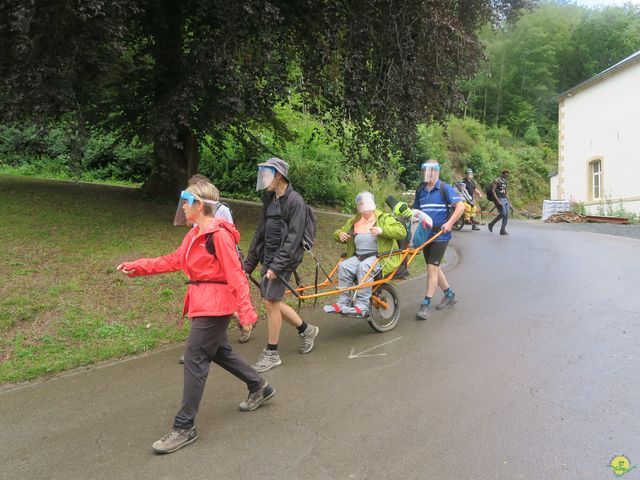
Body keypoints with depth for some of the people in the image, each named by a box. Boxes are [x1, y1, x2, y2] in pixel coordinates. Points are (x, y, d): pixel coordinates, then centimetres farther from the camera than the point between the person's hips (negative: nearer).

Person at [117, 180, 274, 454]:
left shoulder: (219, 234, -17)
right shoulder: (195, 234, 11)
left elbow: (235, 274, -20)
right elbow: (175, 260, 15)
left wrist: (245, 310, -22)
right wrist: (137, 267, 10)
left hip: (215, 305, -10)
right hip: (202, 302, 10)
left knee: (194, 360, -6)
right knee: (218, 351, 20)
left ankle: (185, 427, 5)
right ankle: (259, 387, 39)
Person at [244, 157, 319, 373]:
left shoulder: (295, 201, -12)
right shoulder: (269, 199, 13)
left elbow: (293, 239, -18)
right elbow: (260, 233, 17)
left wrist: (276, 266, -22)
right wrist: (249, 264, 16)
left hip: (283, 259, -8)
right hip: (268, 258, 8)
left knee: (271, 302, -8)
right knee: (271, 301, 10)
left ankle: (271, 354, 7)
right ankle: (306, 330, 30)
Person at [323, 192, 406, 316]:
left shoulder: (384, 218, 6)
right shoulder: (353, 222, 22)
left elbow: (402, 231, -7)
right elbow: (337, 232, 28)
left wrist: (382, 230, -22)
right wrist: (340, 234, 2)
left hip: (380, 257, -5)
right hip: (358, 256, 5)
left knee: (364, 267, -35)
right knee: (343, 266, -24)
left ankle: (362, 306, -34)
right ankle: (343, 302, -18)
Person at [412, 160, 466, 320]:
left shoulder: (445, 188, -8)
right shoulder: (420, 190, 10)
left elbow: (460, 206, -13)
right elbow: (416, 210, 17)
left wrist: (449, 223, -21)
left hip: (440, 235, -7)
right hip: (426, 234, 7)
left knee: (432, 268, -11)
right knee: (434, 267, 16)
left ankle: (426, 305, -6)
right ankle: (449, 295, 35)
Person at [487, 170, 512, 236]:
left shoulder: (505, 182, 19)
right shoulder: (497, 181, -5)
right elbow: (493, 191, -15)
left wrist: (509, 203, 18)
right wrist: (497, 201, -22)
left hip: (505, 199, 8)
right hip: (499, 199, -8)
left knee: (506, 215, -1)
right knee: (503, 213, -18)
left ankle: (502, 230, 5)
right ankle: (491, 224, 1)